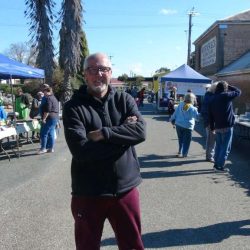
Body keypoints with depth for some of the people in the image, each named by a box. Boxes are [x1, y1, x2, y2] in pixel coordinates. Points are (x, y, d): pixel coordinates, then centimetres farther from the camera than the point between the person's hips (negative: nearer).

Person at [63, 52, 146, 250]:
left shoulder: (125, 100, 2)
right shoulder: (73, 107, -8)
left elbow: (140, 131, -14)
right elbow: (80, 150, -21)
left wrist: (103, 133, -21)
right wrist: (123, 134, -16)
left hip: (125, 188, 3)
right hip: (88, 193, -2)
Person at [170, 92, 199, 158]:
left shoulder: (180, 105, 0)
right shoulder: (192, 108, -14)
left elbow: (175, 113, 7)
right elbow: (197, 116, -9)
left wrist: (172, 120, 20)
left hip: (178, 125, 5)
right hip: (188, 126, -5)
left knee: (180, 139, 20)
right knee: (186, 141, 6)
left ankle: (180, 151, 27)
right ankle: (184, 153, 6)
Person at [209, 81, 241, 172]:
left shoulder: (212, 99, 8)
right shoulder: (226, 95, -10)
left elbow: (210, 115, 10)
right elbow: (238, 91, 5)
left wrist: (212, 127, 16)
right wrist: (229, 86, 15)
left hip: (217, 127, 6)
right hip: (227, 126, -6)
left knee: (218, 146, 17)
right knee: (226, 147, 0)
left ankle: (216, 164, 22)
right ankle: (220, 166, 0)